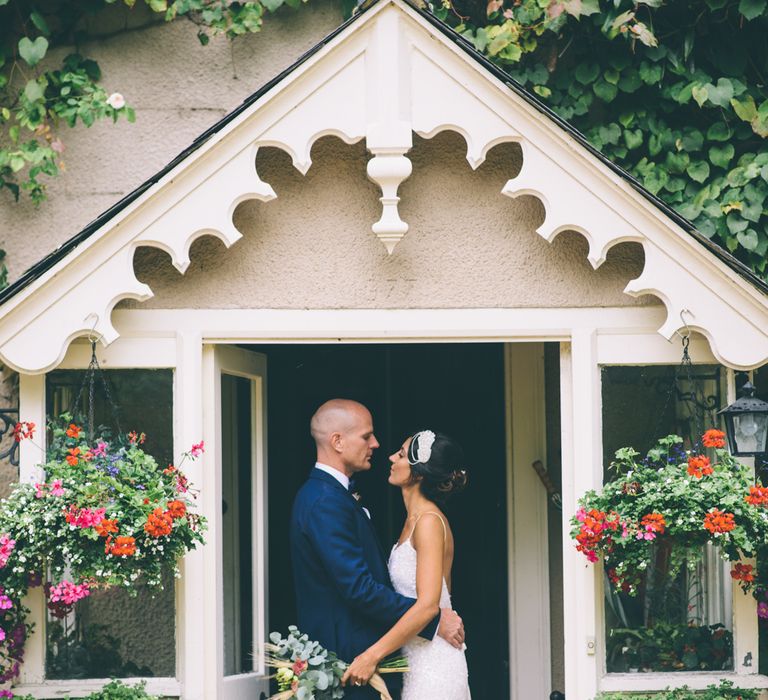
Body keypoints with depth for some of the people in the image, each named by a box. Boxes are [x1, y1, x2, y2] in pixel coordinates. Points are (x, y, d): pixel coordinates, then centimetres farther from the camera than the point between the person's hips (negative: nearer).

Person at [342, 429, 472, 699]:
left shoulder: (429, 522, -15)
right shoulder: (415, 519, 13)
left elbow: (428, 604, -24)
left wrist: (372, 655, -24)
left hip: (431, 661, -9)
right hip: (416, 659, 9)